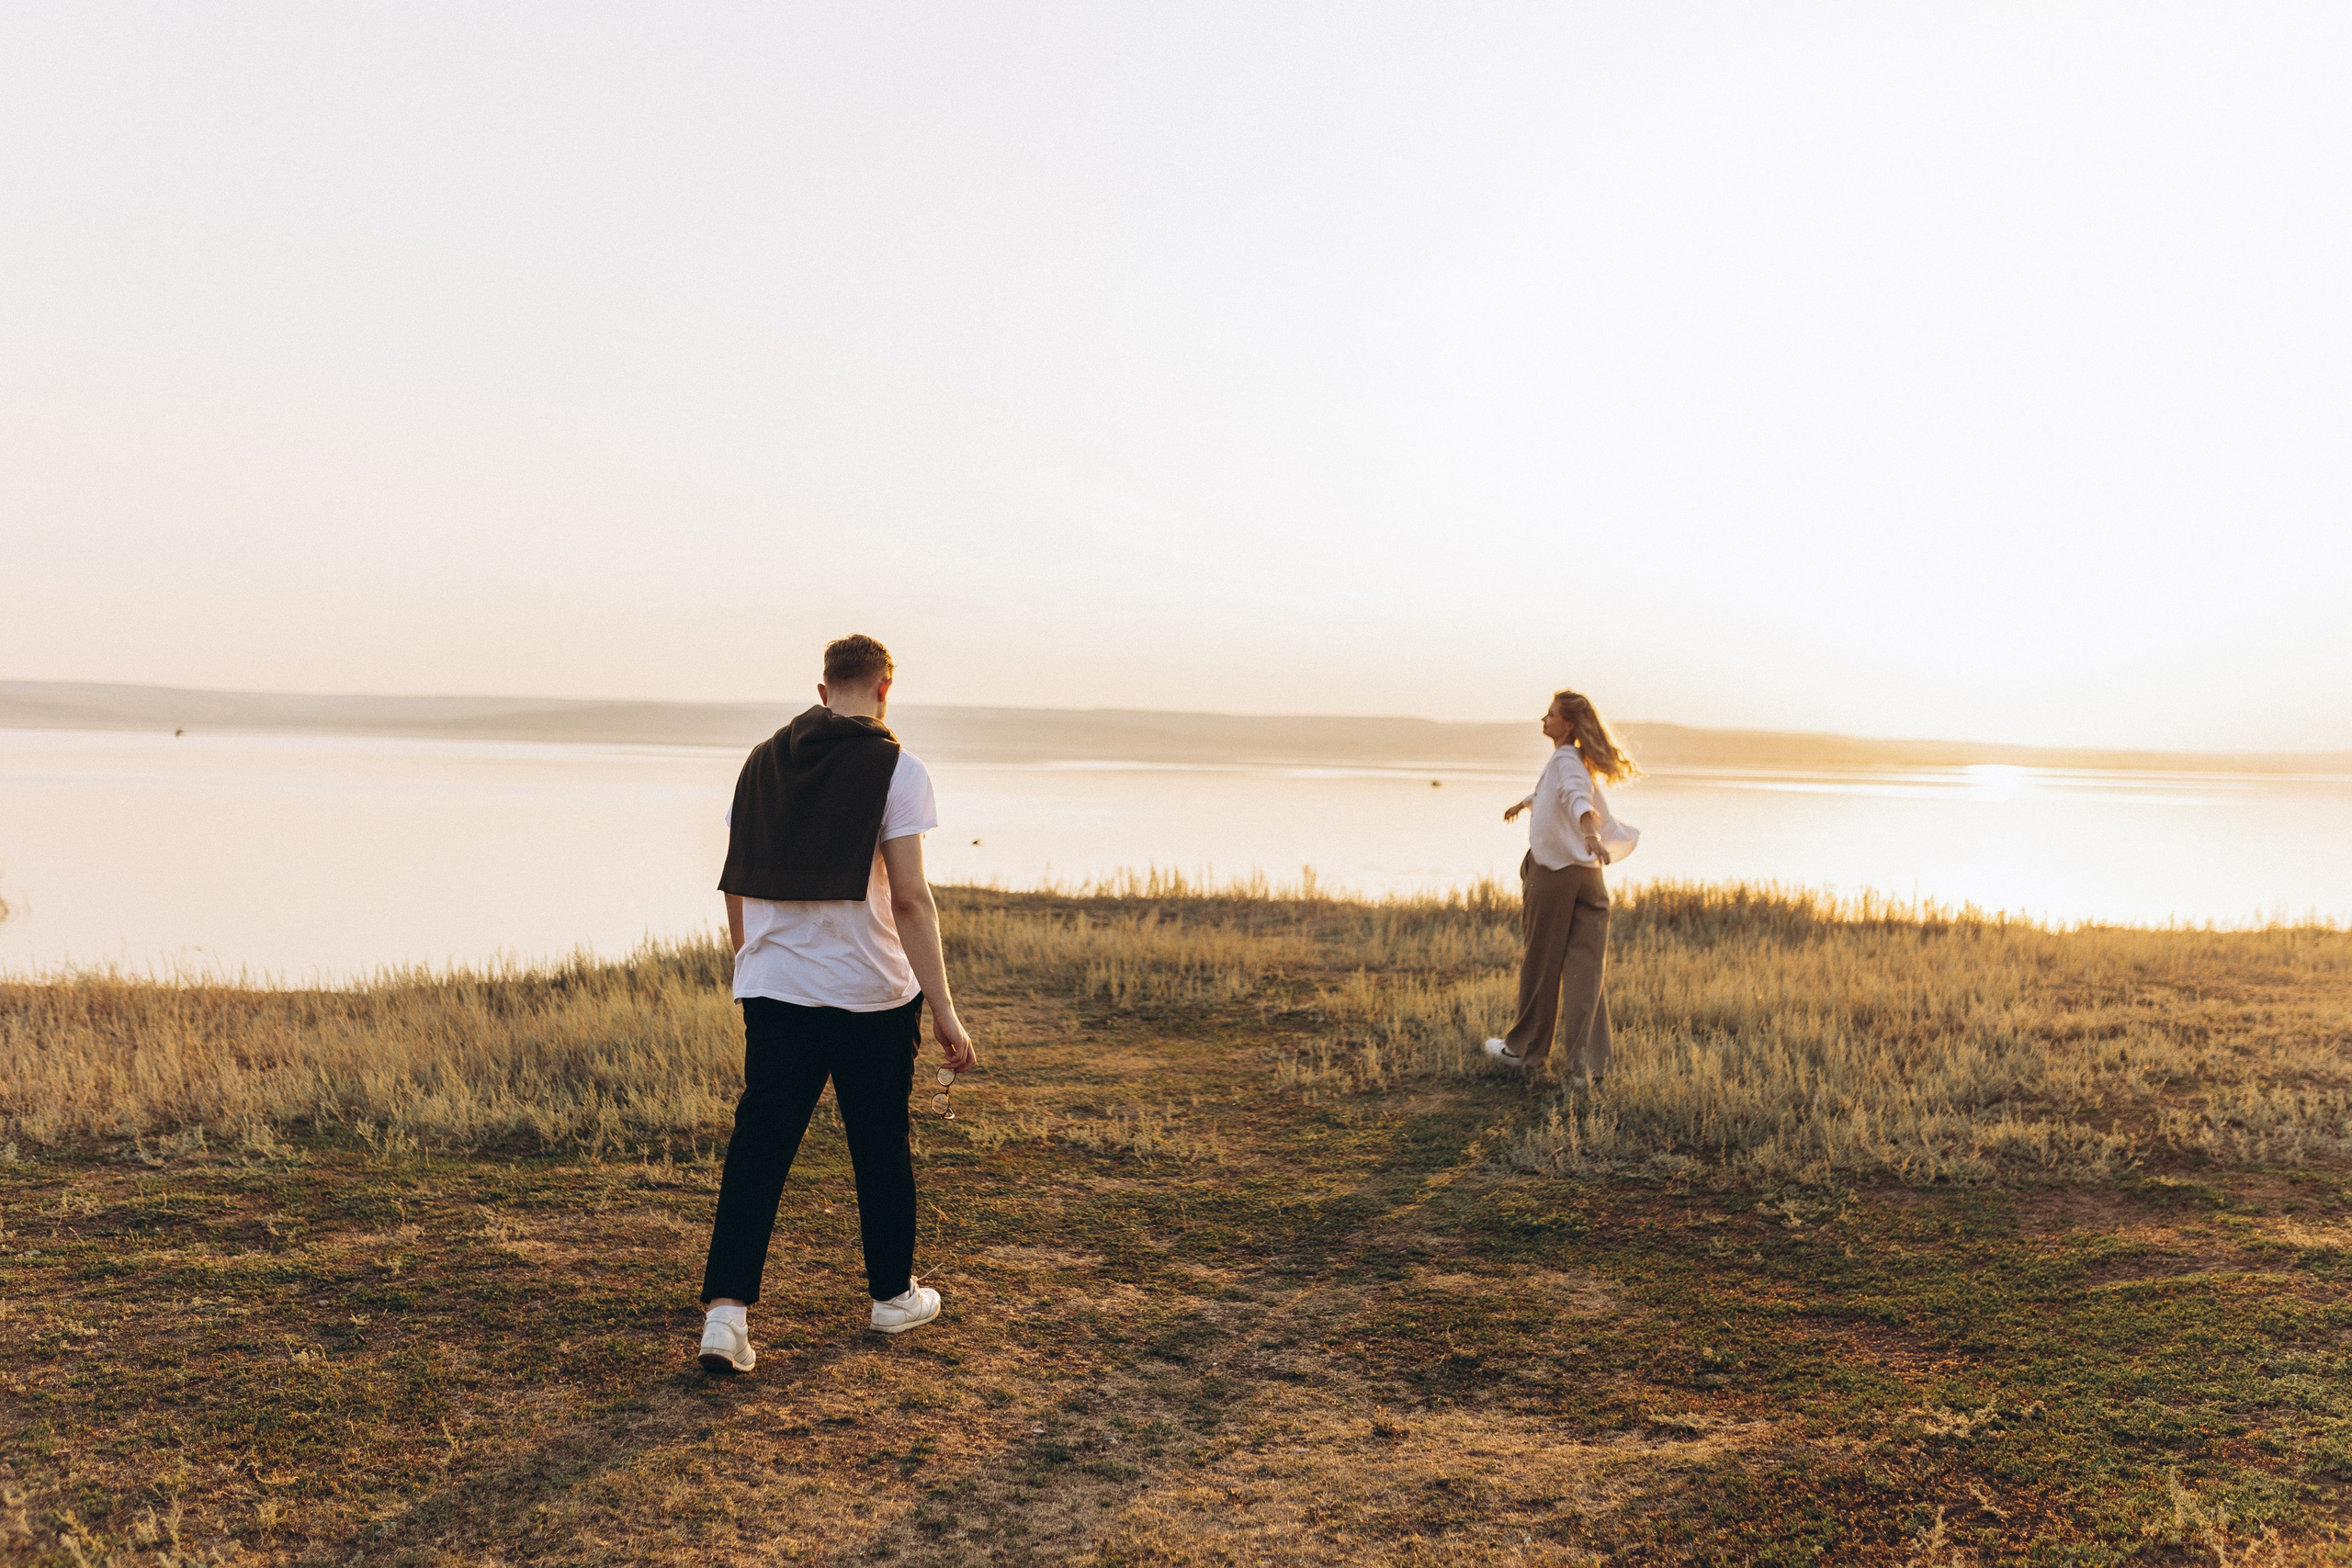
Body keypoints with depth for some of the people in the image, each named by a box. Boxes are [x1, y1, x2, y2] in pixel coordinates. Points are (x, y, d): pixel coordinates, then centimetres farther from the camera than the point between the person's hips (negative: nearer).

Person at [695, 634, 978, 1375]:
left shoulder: (762, 761, 8)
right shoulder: (892, 767, -8)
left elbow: (736, 885, 13)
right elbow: (909, 897, -15)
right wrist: (944, 1012, -14)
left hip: (772, 988, 4)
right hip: (869, 991, -4)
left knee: (757, 1149, 3)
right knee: (881, 1149, 12)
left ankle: (726, 1308, -7)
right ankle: (893, 1295, 27)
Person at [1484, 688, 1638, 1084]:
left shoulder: (1565, 760, -12)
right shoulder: (1579, 763, 16)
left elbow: (1576, 797, -33)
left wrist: (1590, 833, -52)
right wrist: (1527, 801, 58)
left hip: (1553, 875, -8)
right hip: (1587, 876, 8)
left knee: (1541, 967, 6)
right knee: (1585, 971, 2)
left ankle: (1525, 1050, 20)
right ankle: (1593, 1063, -5)